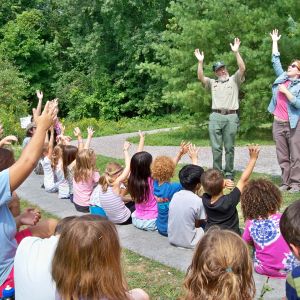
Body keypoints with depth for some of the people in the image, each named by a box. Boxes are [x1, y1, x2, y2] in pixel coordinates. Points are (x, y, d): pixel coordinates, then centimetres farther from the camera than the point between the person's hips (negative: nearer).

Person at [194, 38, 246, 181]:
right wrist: (200, 62, -6)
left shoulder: (234, 80, 12)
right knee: (216, 148, 2)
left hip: (231, 117, -2)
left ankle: (229, 173, 10)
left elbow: (242, 69, -4)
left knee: (229, 147, 3)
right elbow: (200, 77, 4)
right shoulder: (212, 83, 18)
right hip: (215, 117, 2)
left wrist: (236, 52, -12)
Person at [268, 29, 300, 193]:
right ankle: (285, 182, 14)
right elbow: (275, 61, 16)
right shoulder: (282, 77, 10)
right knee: (282, 156, 8)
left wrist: (286, 91, -15)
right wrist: (275, 41, 19)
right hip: (278, 122, 5)